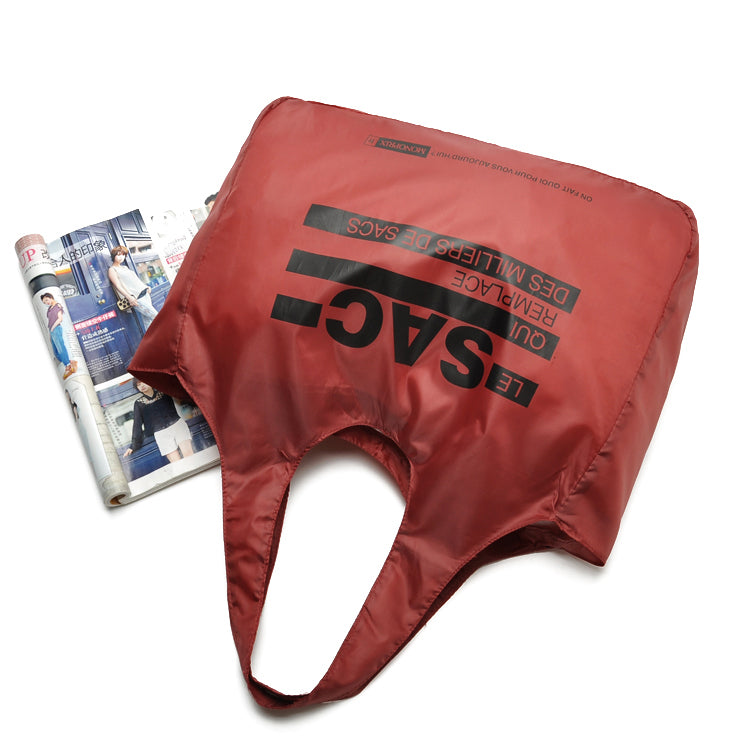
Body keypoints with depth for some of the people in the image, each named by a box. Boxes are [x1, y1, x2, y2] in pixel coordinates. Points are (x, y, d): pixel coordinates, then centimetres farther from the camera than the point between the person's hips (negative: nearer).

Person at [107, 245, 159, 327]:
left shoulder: (124, 267, 24)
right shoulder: (112, 270, -1)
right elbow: (118, 285, -11)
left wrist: (146, 287, 18)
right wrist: (129, 297, -22)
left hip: (144, 293, 9)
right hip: (137, 298, -9)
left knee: (148, 320, 7)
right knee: (155, 316, -12)